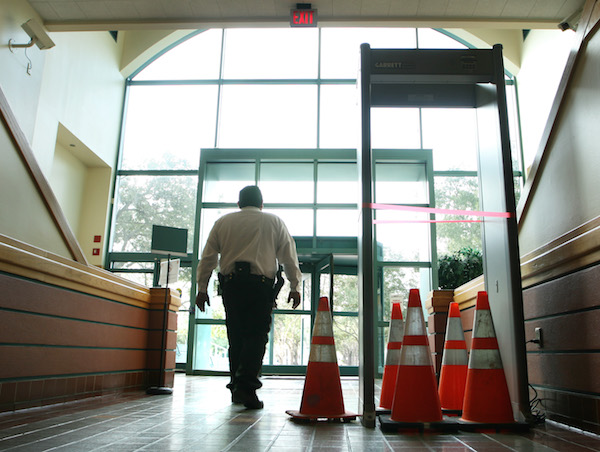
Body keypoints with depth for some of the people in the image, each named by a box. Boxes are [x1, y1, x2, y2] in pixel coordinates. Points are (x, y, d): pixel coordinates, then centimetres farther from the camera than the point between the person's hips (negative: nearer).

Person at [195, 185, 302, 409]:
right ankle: (246, 386, -16)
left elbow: (208, 257, 12)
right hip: (260, 283, -2)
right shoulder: (274, 222, 13)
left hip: (230, 283, 3)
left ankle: (236, 388, 14)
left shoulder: (222, 222, 16)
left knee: (236, 336, 10)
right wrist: (294, 286, 12)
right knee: (256, 335, -4)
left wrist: (202, 288, 15)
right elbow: (289, 256, 9)